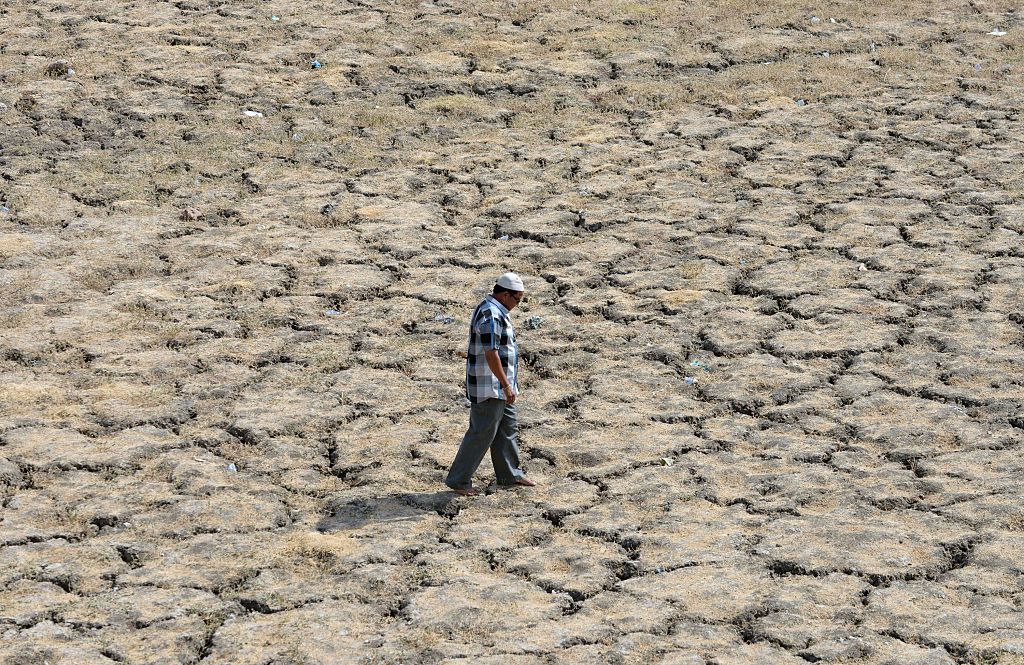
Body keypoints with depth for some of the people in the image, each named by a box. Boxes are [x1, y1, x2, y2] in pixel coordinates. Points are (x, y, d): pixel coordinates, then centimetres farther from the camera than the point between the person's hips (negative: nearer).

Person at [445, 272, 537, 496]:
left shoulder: (495, 310, 12)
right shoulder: (491, 315, -22)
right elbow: (491, 354, -26)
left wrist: (507, 383, 25)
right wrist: (506, 385, -23)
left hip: (499, 387, 11)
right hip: (489, 387, -11)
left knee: (507, 427, 19)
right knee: (482, 432, -5)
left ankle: (510, 473, 30)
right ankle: (459, 480, 1)